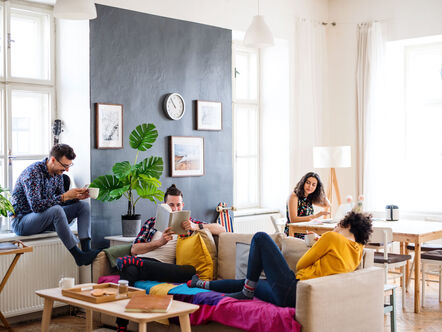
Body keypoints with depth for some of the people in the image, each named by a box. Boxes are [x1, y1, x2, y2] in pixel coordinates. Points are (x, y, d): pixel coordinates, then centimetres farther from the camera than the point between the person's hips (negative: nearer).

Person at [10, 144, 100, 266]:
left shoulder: (57, 173, 3)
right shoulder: (33, 172, -23)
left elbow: (59, 200, 12)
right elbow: (36, 206, -32)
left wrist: (76, 197, -8)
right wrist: (65, 196, -30)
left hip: (46, 218, 8)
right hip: (21, 221, -8)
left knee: (83, 206, -5)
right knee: (56, 210, -37)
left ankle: (86, 250, -21)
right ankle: (78, 255, -32)